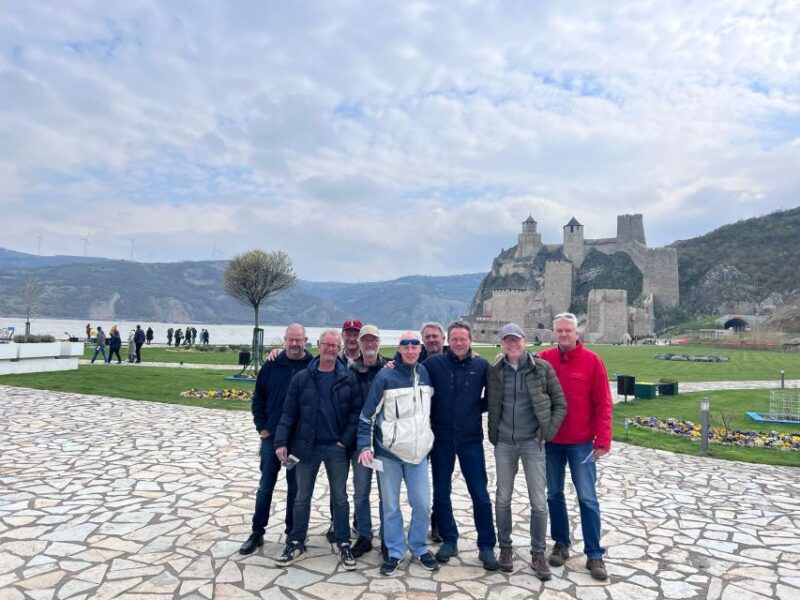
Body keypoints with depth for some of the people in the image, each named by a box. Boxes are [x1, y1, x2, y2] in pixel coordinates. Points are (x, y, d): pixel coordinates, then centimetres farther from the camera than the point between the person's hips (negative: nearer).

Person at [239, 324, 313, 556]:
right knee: (265, 487, 11)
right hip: (271, 437, 2)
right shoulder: (272, 366, 1)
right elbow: (258, 399, 8)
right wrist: (261, 427, 1)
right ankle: (257, 533, 24)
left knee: (295, 488, 10)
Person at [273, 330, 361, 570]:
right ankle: (296, 543, 27)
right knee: (302, 496, 12)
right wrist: (281, 442, -9)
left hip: (337, 448, -1)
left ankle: (344, 544, 22)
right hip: (307, 446, 1)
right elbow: (288, 413, -2)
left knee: (340, 496, 10)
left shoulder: (348, 378, -3)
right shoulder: (301, 378, -2)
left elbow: (356, 411, -3)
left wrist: (346, 440, -11)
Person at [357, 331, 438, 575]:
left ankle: (419, 548, 28)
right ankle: (395, 552, 25)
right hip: (389, 452, -3)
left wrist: (428, 439, 15)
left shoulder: (425, 374, 3)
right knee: (390, 506, 8)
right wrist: (365, 446, -14)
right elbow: (367, 415, -7)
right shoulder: (385, 377, -11)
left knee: (422, 504, 7)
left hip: (418, 452, 3)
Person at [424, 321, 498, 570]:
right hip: (441, 438, 1)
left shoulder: (481, 366, -3)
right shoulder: (434, 363, -6)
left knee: (480, 493, 5)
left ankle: (486, 546, 20)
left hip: (470, 438, 0)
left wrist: (477, 408, -3)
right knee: (441, 493, 11)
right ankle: (449, 540, 29)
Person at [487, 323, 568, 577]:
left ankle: (538, 553, 20)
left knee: (538, 501, 3)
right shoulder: (494, 371, 1)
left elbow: (560, 404, -1)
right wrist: (493, 433, 4)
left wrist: (547, 432, -8)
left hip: (533, 442, -2)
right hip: (504, 443, 2)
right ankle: (505, 547, 28)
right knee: (503, 498, 11)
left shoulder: (542, 368, -5)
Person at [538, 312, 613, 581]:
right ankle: (561, 544, 27)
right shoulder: (544, 359, 0)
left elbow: (602, 403, -7)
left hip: (581, 442, -2)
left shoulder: (592, 361, -6)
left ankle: (594, 555, 14)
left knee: (587, 498, 3)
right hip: (550, 441, 3)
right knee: (554, 495, 12)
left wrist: (603, 440, -10)